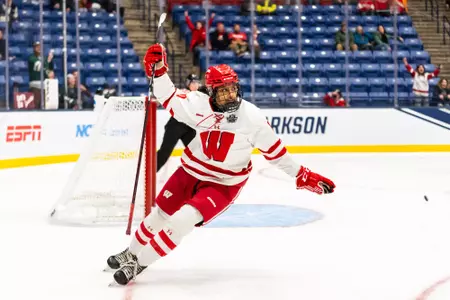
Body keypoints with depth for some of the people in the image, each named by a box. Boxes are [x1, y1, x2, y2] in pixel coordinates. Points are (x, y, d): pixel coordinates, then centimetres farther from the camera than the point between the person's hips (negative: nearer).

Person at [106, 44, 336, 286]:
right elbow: (168, 99, -2)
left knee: (181, 221, -20)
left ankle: (139, 264, -2)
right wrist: (158, 69, -18)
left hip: (223, 185, -3)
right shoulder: (198, 105, -13)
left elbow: (275, 152, -9)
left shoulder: (253, 117, -18)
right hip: (190, 173, 3)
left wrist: (303, 177, -8)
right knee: (160, 215, 14)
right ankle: (131, 252, 44)